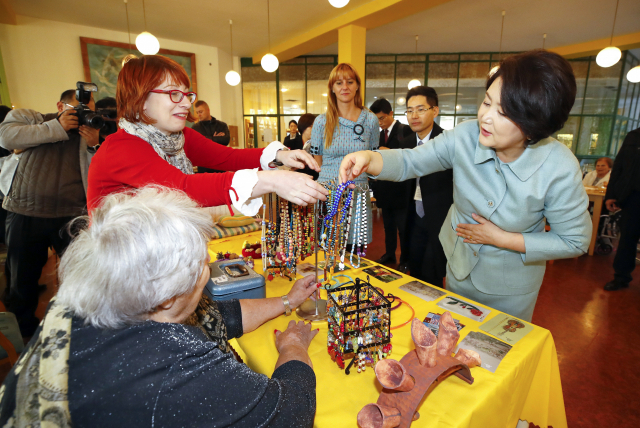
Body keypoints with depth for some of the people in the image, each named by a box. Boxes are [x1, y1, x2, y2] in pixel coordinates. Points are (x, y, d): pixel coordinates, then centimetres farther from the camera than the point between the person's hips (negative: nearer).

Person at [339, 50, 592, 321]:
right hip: (459, 269, 3)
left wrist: (502, 238, -23)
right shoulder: (466, 136, -23)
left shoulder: (560, 169, -27)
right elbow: (409, 162, -19)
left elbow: (575, 242, -16)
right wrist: (369, 159, -39)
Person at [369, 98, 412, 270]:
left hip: (400, 189, -6)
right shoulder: (380, 134, 14)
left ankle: (405, 260, 17)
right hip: (385, 189, 6)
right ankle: (389, 254, 31)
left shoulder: (405, 130, -6)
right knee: (388, 225, 16)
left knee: (403, 227, 3)